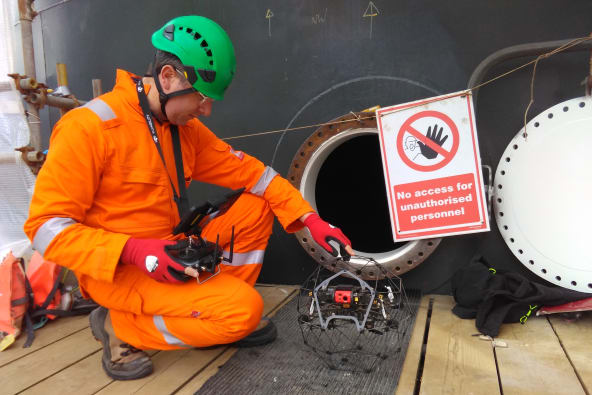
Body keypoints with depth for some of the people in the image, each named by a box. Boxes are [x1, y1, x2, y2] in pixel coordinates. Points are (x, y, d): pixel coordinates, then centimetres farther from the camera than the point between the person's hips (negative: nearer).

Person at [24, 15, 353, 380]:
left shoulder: (187, 129, 2)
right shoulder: (90, 128, -18)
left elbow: (252, 172, 1)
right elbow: (45, 226, -17)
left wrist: (310, 219, -9)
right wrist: (134, 250, -31)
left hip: (174, 254, 7)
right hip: (116, 269, -7)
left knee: (257, 206, -1)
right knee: (245, 308, -22)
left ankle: (223, 312, 3)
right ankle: (120, 326, -4)